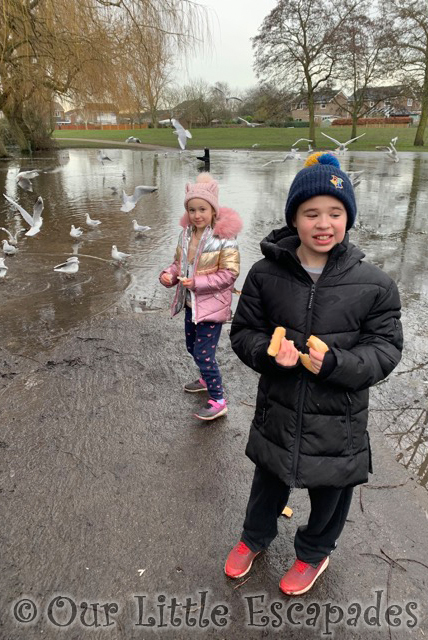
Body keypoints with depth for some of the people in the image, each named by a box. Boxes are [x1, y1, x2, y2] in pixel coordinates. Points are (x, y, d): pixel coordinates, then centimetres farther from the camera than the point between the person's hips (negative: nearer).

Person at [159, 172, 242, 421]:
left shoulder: (224, 237, -19)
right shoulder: (186, 234, 2)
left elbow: (229, 273, -19)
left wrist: (197, 282, -24)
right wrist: (170, 274, -10)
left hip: (212, 304, -8)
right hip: (191, 302, 8)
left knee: (204, 353, -5)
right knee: (192, 346, 23)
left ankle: (218, 401, 12)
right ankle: (208, 379, 49)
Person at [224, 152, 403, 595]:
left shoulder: (373, 285, -14)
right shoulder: (266, 274, -10)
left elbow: (385, 349, -9)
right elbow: (243, 332, -2)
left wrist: (337, 363, -27)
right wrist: (271, 353, -23)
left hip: (339, 420, 0)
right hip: (278, 413, 1)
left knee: (331, 493, 23)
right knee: (268, 484, 26)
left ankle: (314, 552, 55)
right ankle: (255, 538, 57)